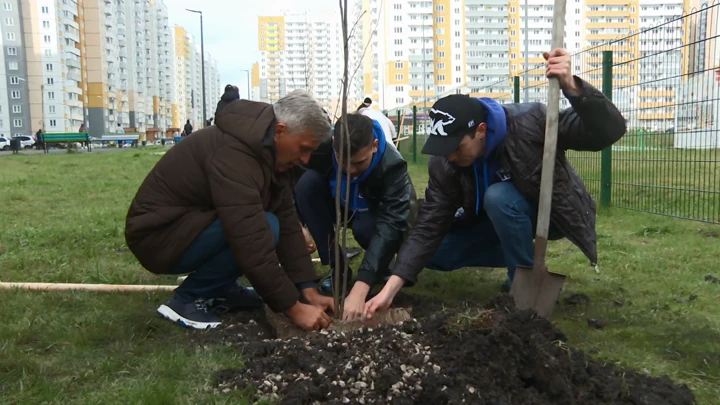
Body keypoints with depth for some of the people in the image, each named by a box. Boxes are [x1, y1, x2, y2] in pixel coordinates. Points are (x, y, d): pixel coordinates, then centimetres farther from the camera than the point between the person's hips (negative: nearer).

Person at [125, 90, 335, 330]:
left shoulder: (270, 150, -2)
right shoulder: (233, 154, -30)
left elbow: (287, 222, -4)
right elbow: (252, 241, -34)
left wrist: (309, 291, -9)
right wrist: (293, 308, -28)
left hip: (192, 224, 9)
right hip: (159, 234, -9)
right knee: (264, 227, -25)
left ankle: (219, 290, 8)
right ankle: (187, 299, -10)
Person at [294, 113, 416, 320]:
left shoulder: (392, 166, -37)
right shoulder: (319, 146, -31)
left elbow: (390, 226, -45)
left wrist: (360, 288, -55)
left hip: (373, 212, -3)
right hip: (335, 204, 3)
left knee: (366, 228, -38)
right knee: (307, 182, -29)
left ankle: (381, 265, 0)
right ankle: (337, 268, -16)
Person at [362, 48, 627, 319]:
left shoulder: (530, 123, -31)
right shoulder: (443, 164, -19)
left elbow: (610, 131, -33)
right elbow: (429, 227, -21)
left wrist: (572, 87, -52)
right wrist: (391, 287, -30)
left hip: (554, 212, -5)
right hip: (501, 220, 5)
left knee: (498, 197, -35)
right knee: (436, 254, -7)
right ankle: (523, 260, 9)